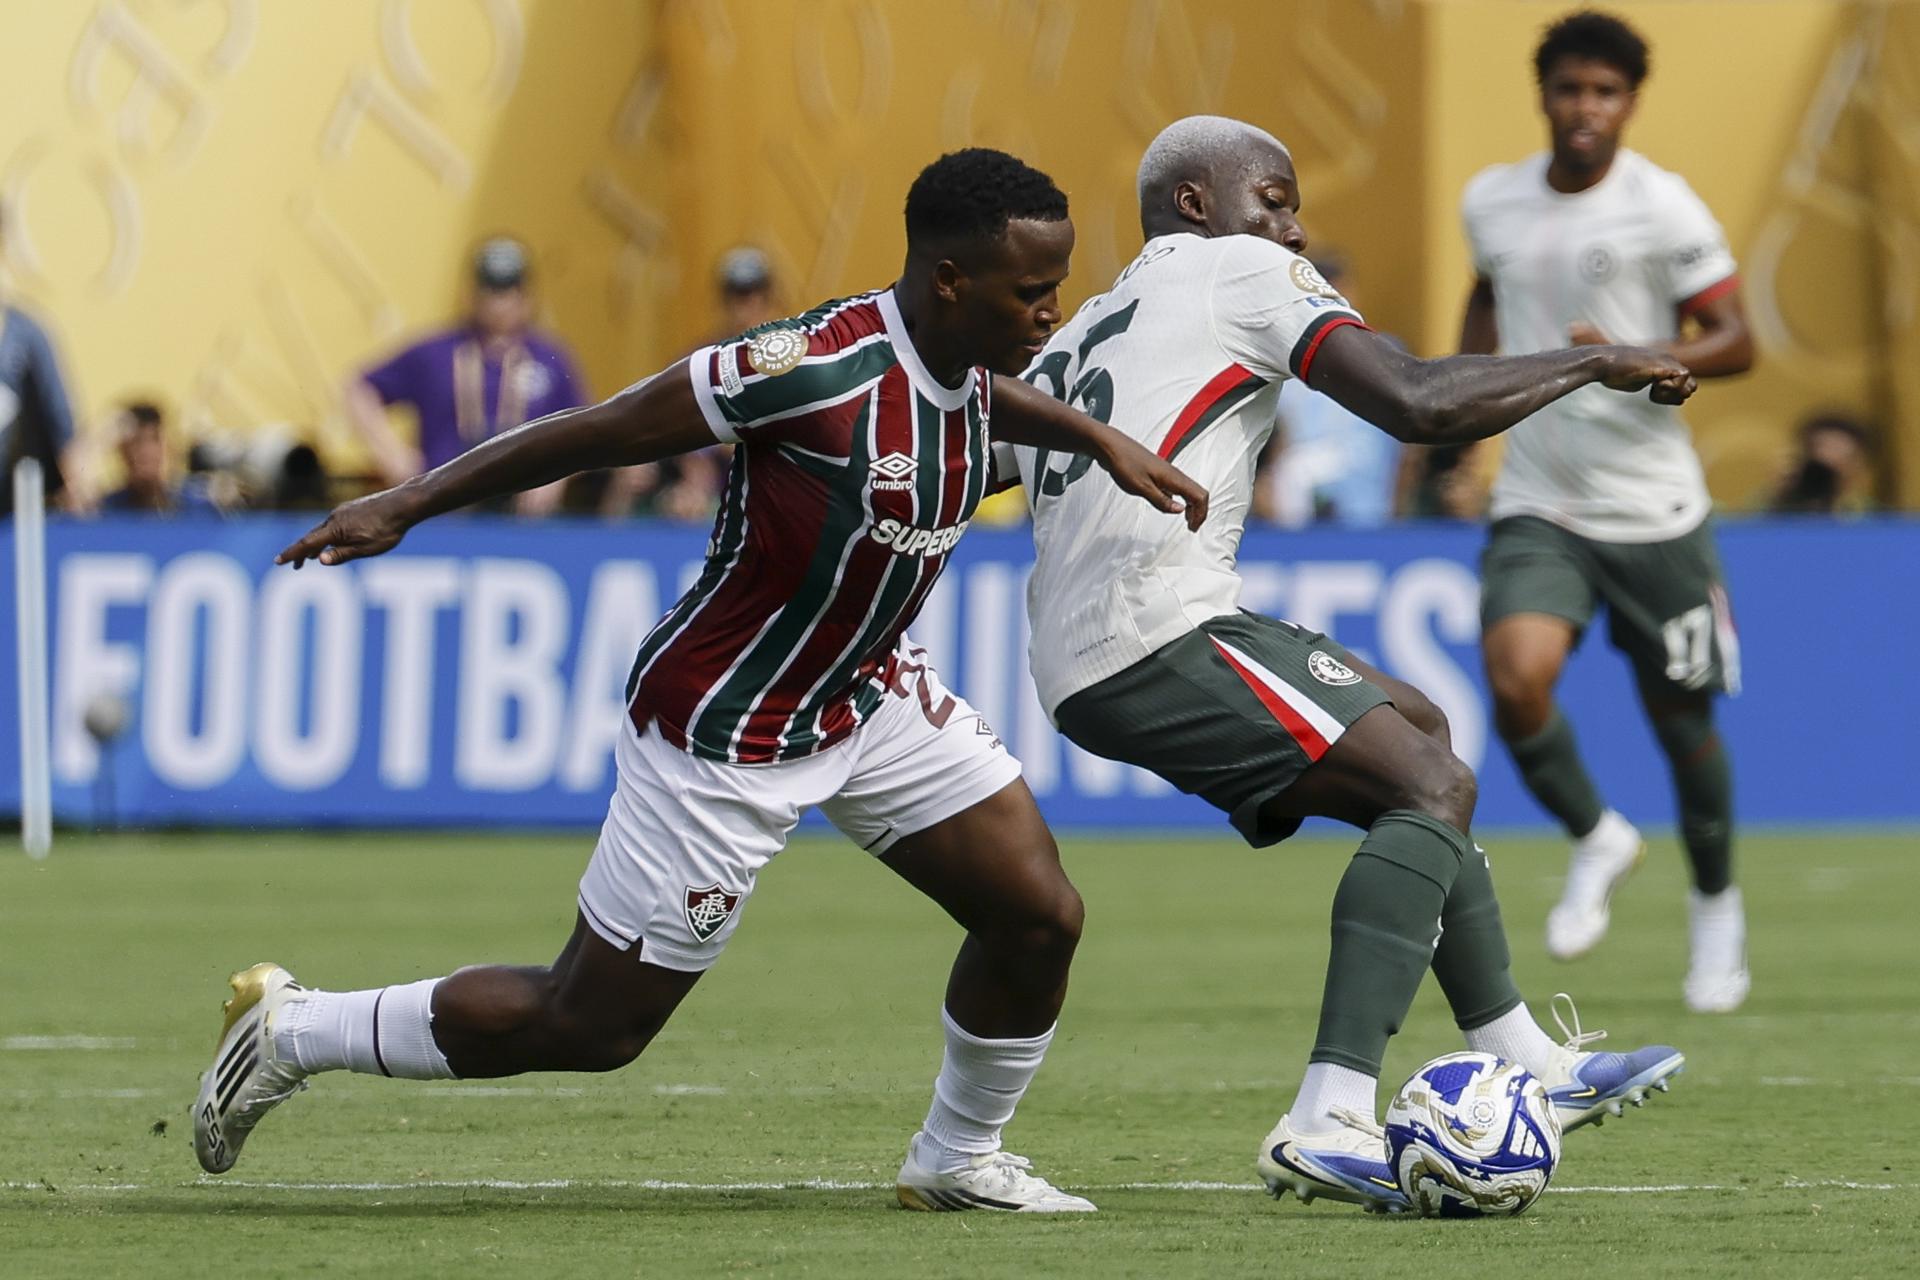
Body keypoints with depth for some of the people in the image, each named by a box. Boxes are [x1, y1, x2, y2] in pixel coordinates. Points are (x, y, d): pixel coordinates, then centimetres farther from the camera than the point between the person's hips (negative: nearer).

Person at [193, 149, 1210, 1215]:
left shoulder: (968, 366, -5)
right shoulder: (817, 368, -30)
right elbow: (595, 434, -22)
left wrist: (1102, 441, 17)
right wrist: (408, 504, -20)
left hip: (867, 692, 8)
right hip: (725, 735, -8)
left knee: (1039, 917, 0)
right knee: (589, 1027, 1)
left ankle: (958, 1161, 24)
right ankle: (293, 1030, 17)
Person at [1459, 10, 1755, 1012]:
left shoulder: (1662, 208, -10)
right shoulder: (1491, 202, 4)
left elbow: (1735, 343, -11)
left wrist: (1634, 361, -26)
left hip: (1652, 506, -2)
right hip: (1536, 506, 2)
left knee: (1681, 720, 7)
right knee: (1516, 678, -22)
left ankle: (1716, 909, 32)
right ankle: (1596, 841, 5)